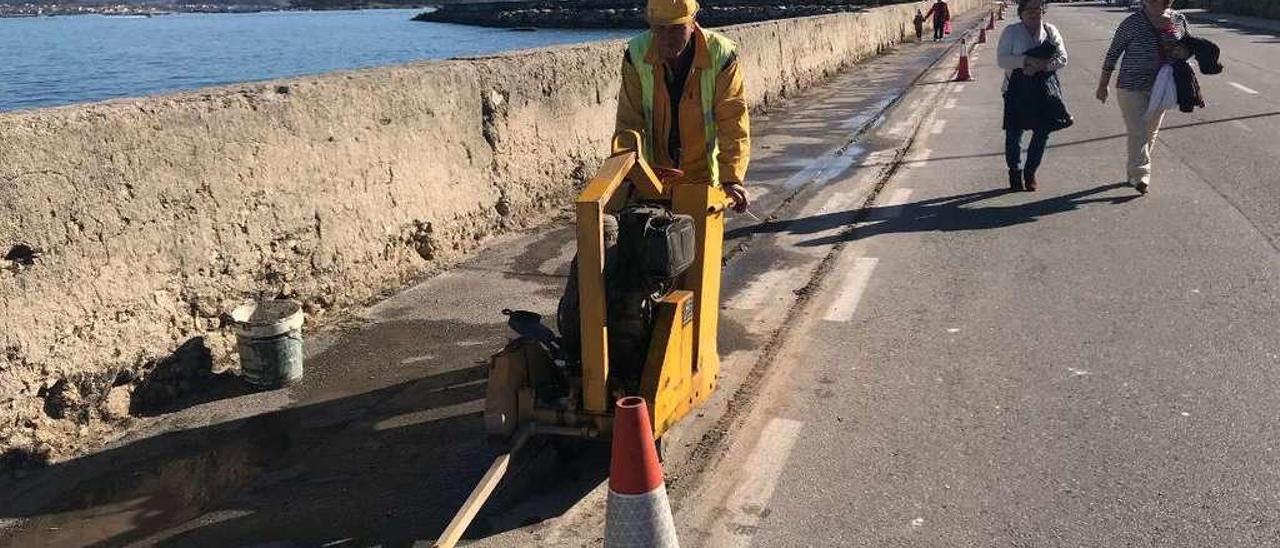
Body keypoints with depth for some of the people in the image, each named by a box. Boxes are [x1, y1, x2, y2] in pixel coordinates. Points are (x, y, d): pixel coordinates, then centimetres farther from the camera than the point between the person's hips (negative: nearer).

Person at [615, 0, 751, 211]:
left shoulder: (722, 57, -19)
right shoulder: (637, 55, -13)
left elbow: (733, 122, -21)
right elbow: (629, 121, -10)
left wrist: (732, 179, -29)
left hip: (704, 174, -1)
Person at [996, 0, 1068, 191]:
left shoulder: (1051, 31, 7)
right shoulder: (1011, 32, 0)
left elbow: (1062, 59, -1)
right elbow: (1001, 59, -10)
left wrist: (1041, 65, -19)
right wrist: (1027, 61, -23)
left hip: (1045, 90, 3)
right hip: (1017, 90, -2)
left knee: (1042, 132, 5)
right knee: (1014, 133, -1)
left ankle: (1030, 174, 22)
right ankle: (1015, 174, 18)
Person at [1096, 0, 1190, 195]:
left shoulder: (1179, 20, 0)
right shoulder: (1132, 23, -11)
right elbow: (1113, 53, -4)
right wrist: (1103, 85, -2)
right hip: (1131, 88, -5)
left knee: (1151, 133, 12)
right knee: (1137, 133, -12)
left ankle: (1134, 172, 26)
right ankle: (1141, 176, -11)